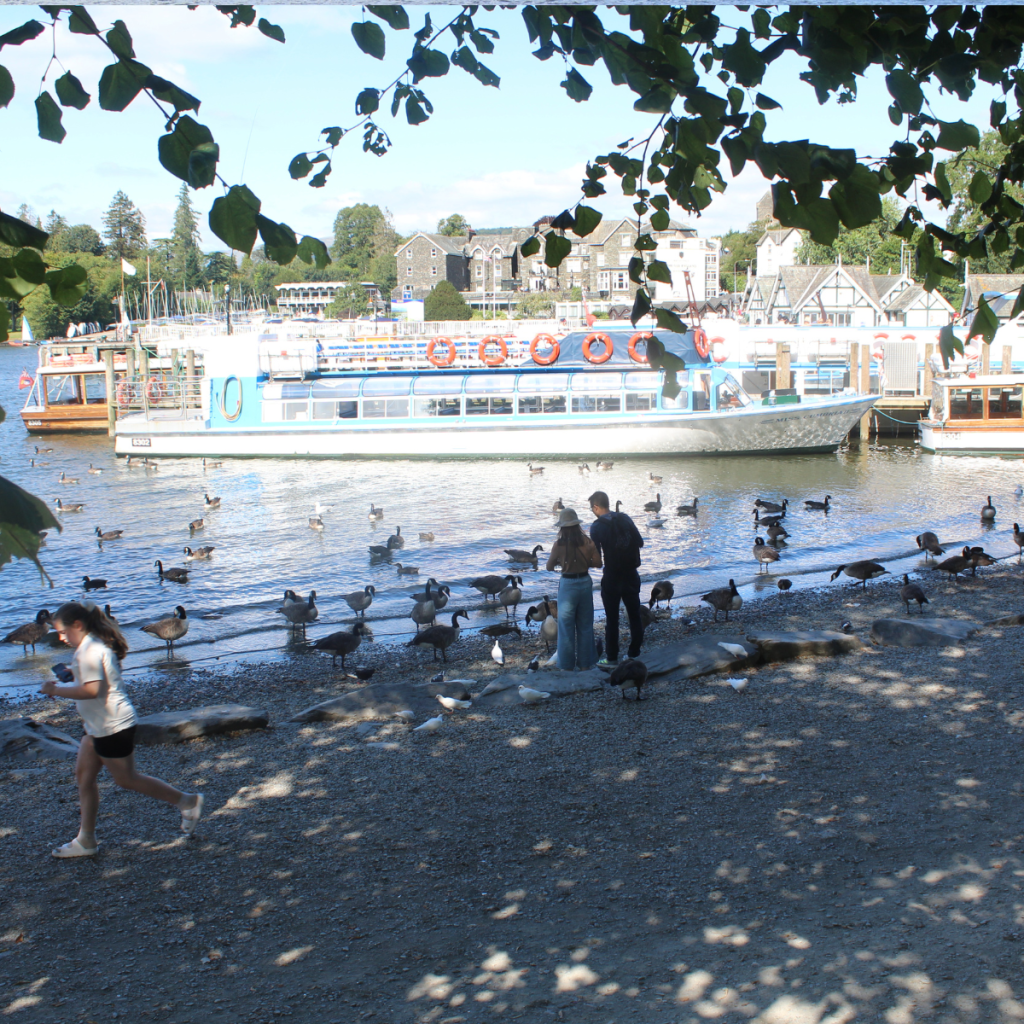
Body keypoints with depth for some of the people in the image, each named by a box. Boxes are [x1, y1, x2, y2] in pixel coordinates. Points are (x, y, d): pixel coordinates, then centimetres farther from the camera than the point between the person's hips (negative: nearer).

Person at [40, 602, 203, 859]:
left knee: (126, 779, 3)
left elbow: (91, 690, -30)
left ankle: (187, 801, 14)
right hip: (98, 726, 11)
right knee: (84, 775, 11)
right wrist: (66, 679, 11)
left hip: (112, 726, -11)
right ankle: (86, 840, 18)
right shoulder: (97, 645, 11)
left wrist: (56, 690, -21)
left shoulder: (89, 651, -22)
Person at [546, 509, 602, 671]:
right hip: (585, 583, 3)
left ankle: (567, 665, 14)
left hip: (567, 584, -3)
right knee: (585, 626, 14)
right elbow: (598, 563, -2)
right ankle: (584, 663, 21)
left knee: (566, 627, 8)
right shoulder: (587, 541, -7)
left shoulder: (558, 545, -13)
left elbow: (549, 567, -2)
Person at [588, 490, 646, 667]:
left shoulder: (597, 526, -11)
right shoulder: (625, 518, 2)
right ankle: (635, 653, 21)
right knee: (634, 614, 13)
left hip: (612, 577, -4)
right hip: (631, 574, 4)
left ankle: (612, 657, 9)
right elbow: (640, 542, 7)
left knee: (612, 619, 4)